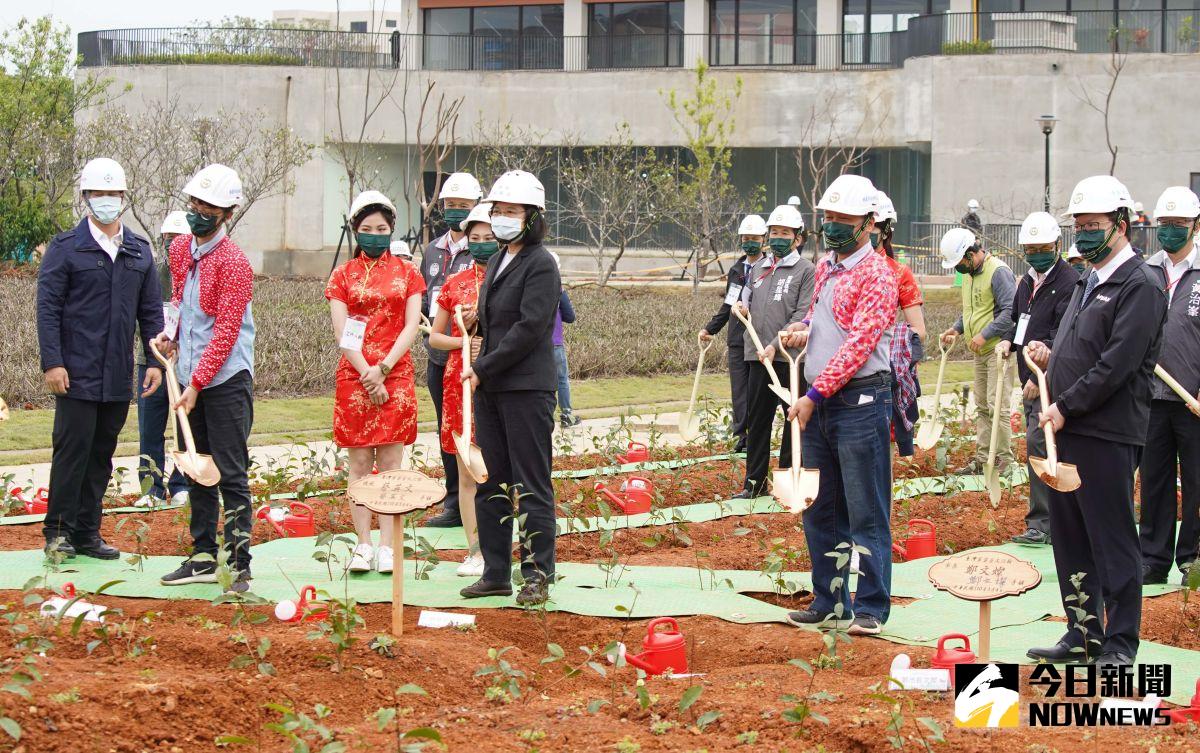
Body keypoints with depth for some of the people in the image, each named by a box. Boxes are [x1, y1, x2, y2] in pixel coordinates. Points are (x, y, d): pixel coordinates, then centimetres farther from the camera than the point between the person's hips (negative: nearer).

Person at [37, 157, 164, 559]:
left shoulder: (139, 251, 12)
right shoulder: (65, 249, -2)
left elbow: (151, 310, 15)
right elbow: (48, 308, -6)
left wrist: (155, 360, 6)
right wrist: (52, 362, -13)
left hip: (119, 376, 5)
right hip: (76, 374, -5)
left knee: (102, 454, 9)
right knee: (72, 449, -5)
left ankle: (87, 532, 16)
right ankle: (58, 531, 4)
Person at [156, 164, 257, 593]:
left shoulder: (233, 262, -15)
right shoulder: (180, 250, 9)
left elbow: (226, 332, -18)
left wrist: (196, 384, -19)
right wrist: (172, 336, 6)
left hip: (226, 380, -8)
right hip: (189, 379, 8)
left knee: (232, 474, -6)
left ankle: (240, 565, -3)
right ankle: (203, 559, 20)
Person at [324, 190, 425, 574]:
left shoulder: (406, 273, 9)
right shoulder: (343, 275, 8)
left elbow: (412, 326, 2)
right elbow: (341, 332, -1)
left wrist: (383, 368, -9)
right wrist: (368, 376, -10)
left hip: (396, 374, 0)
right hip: (354, 377, 0)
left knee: (391, 462, -3)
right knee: (360, 463, 0)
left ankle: (387, 547, -3)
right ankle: (363, 546, 2)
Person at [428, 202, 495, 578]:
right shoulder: (455, 283, 11)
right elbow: (435, 336, 16)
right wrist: (463, 340, -3)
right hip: (460, 378, 3)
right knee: (467, 472, 3)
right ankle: (475, 550, 7)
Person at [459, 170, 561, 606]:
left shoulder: (541, 265, -11)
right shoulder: (498, 263, 16)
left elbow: (530, 328, -18)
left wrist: (483, 368, -15)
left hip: (527, 388, -9)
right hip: (490, 388, 9)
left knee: (531, 485, -4)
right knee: (491, 483, 11)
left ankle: (537, 575, 0)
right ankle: (496, 572, 17)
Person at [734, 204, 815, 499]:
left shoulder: (806, 270, -3)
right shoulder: (757, 268, 15)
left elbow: (803, 315, -10)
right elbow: (747, 300, 29)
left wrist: (776, 345, -17)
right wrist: (742, 308, 4)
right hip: (757, 355, 6)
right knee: (756, 419, 8)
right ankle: (754, 482, 15)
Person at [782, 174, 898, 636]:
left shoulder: (876, 275, -11)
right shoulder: (825, 268, 15)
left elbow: (859, 344, -18)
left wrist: (813, 395, -19)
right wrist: (801, 330, 8)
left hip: (860, 402, -9)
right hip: (818, 402, 9)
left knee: (866, 511, -4)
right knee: (819, 508, 12)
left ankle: (871, 609, 1)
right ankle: (830, 604, 21)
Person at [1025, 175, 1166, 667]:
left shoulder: (1140, 286, -11)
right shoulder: (1089, 283, 18)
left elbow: (1117, 364, -19)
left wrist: (1066, 407, -17)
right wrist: (1050, 356, 7)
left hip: (1108, 436, -9)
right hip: (1068, 429, 9)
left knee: (1113, 542, -3)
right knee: (1070, 539, 13)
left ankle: (1120, 644, 3)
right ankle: (1083, 635, 22)